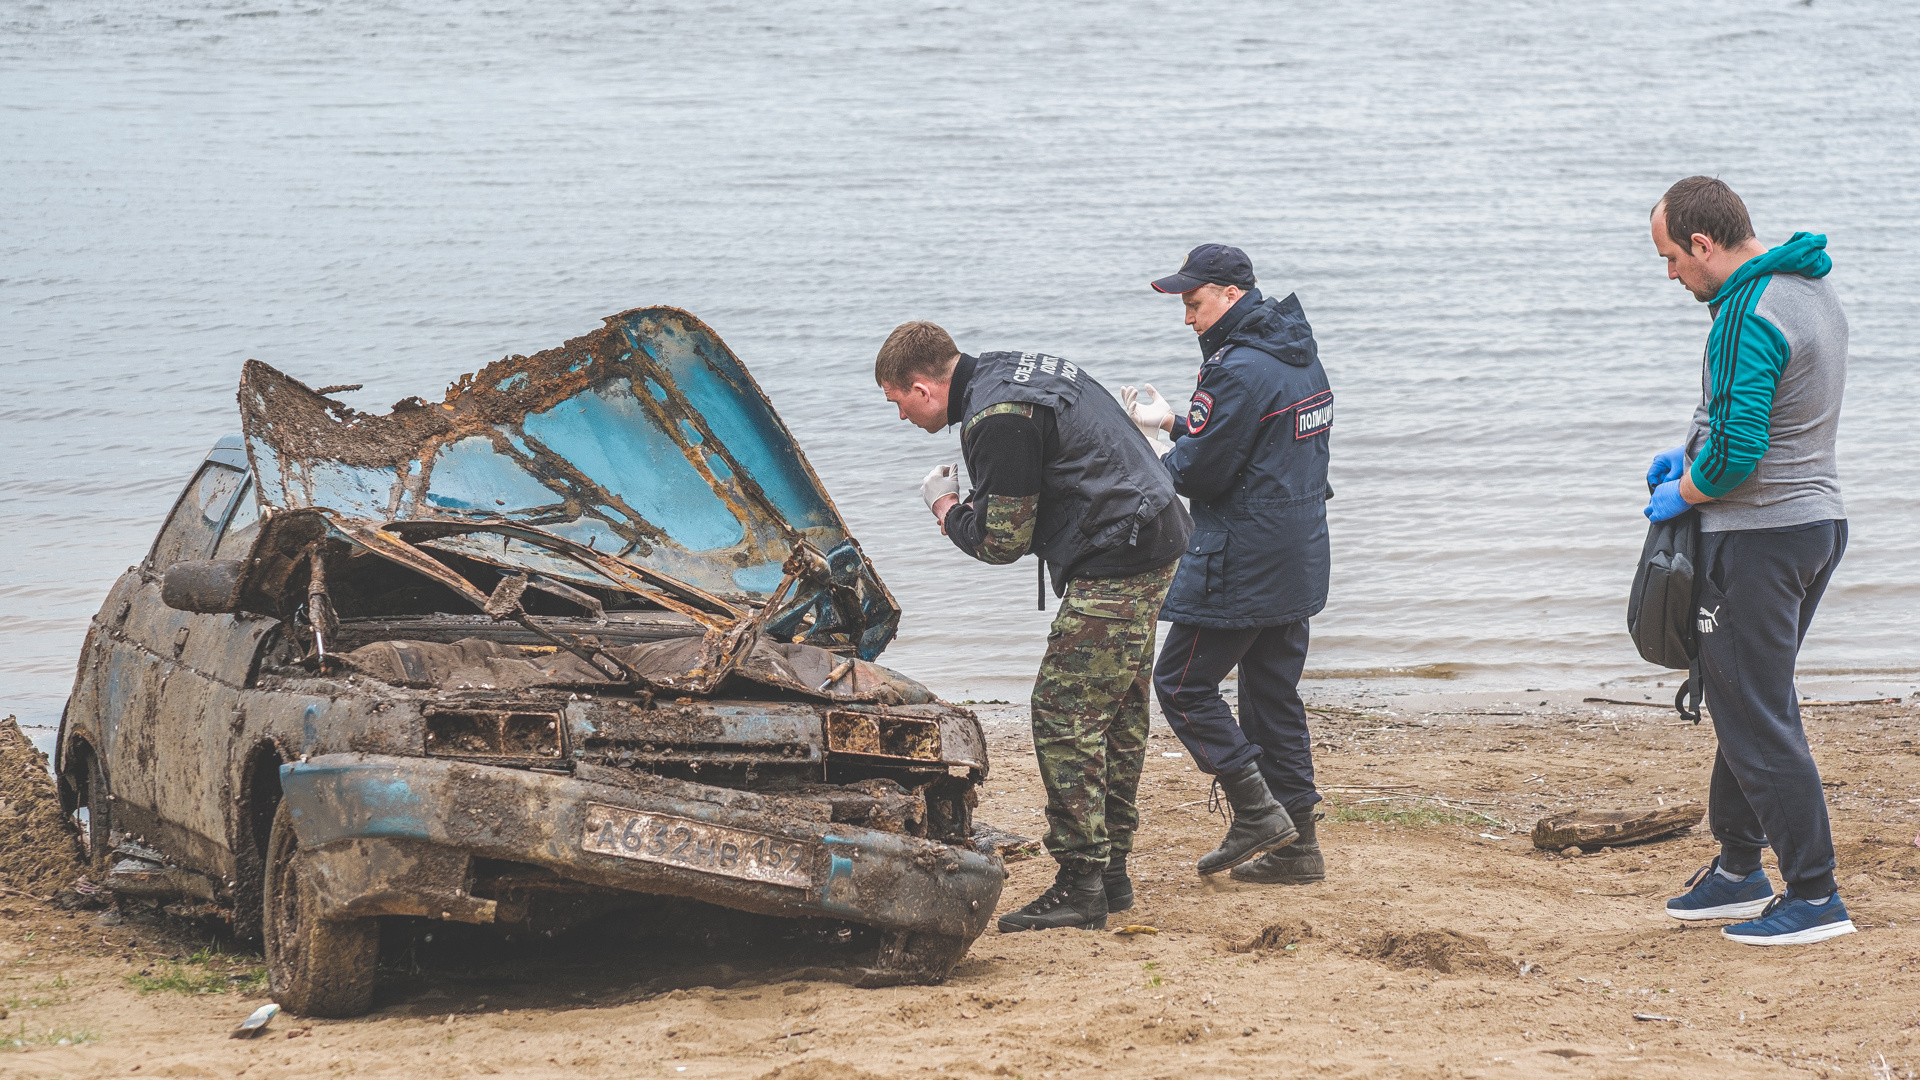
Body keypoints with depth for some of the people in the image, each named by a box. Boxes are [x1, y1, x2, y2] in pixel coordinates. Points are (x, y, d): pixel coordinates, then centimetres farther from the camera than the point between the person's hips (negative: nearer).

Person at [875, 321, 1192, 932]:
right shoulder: (1015, 370, 14)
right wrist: (972, 499, 12)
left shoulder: (997, 421, -19)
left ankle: (1079, 886, -9)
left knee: (1064, 716, -9)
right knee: (1117, 715, 16)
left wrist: (945, 506, 2)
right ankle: (1112, 873, 22)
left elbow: (1001, 541, -16)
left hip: (1114, 566, -11)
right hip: (1157, 544, 11)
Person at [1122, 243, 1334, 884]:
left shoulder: (1240, 370, -19)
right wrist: (1174, 423, 13)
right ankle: (1296, 844, 13)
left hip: (1242, 561, -9)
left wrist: (1155, 447, 1)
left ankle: (1256, 812, -5)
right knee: (1274, 693, 13)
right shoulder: (1301, 358, 12)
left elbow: (1199, 472, -19)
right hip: (1297, 560, 10)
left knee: (1182, 683, 0)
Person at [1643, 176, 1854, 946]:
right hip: (1819, 516, 10)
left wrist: (1682, 493, -9)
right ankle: (1738, 869, 26)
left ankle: (1815, 895, -4)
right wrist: (1693, 452, 16)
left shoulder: (1746, 317, -22)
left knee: (1754, 716, -4)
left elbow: (1737, 450, -26)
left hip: (1758, 535, -10)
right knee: (1747, 700, 18)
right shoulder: (1814, 290, 10)